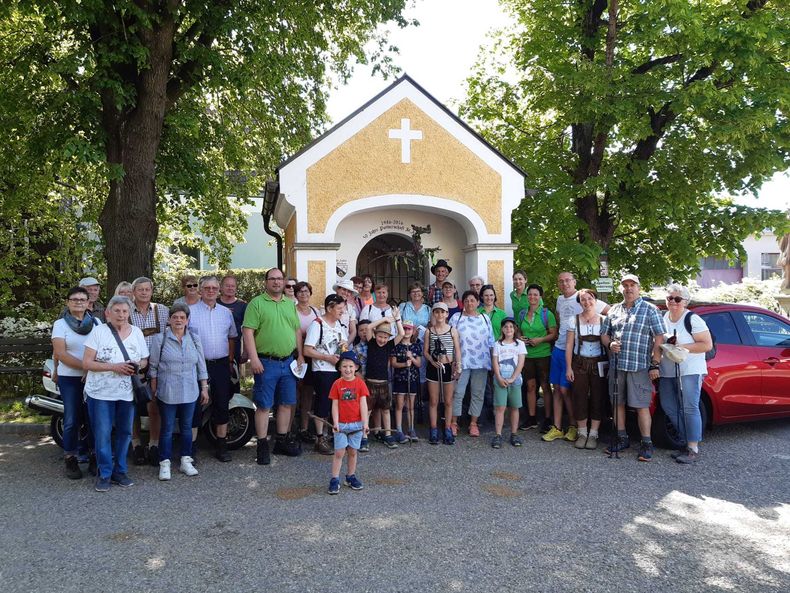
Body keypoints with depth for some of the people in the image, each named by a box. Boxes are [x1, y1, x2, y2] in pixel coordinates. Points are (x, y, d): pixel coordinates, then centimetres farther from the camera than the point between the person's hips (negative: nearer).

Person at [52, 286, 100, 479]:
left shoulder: (96, 322, 8)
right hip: (70, 378, -2)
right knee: (72, 420, 0)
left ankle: (93, 458, 15)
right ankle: (71, 461, 11)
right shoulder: (60, 324, 0)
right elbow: (60, 353, -9)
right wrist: (85, 367, -18)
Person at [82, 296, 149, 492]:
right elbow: (86, 363, -10)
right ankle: (104, 474, 15)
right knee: (103, 435, 0)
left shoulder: (137, 332, 6)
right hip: (100, 393, -3)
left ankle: (119, 471, 24)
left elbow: (144, 360, 12)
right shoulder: (98, 332, -6)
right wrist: (114, 367, -21)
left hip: (127, 393, 3)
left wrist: (137, 366, -12)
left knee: (124, 433, 10)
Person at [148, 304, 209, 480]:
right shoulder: (160, 339, -4)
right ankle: (165, 464, 13)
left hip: (190, 392, 3)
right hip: (167, 392, -3)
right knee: (167, 428, 3)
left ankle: (186, 461, 21)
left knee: (187, 427, 11)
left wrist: (204, 388, 7)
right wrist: (153, 390, 0)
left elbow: (201, 366, 9)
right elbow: (153, 366, 1)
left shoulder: (194, 339, 6)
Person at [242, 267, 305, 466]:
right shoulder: (256, 303, -5)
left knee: (286, 403, 11)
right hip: (266, 363, -5)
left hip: (288, 362, 6)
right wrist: (254, 358, -18)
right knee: (264, 405, 0)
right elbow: (248, 331, -11)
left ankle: (282, 440, 24)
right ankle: (262, 445, 9)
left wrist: (300, 355, 12)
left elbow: (297, 331, 18)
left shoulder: (290, 304, 13)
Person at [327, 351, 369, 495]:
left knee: (353, 451, 11)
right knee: (339, 452, -1)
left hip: (356, 424, 1)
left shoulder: (360, 383, -2)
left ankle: (351, 476, 25)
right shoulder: (337, 384, -3)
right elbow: (335, 405, -3)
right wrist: (335, 423, -11)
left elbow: (363, 404, -5)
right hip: (341, 424, -1)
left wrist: (365, 423, -10)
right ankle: (335, 480, 6)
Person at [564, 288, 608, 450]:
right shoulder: (574, 320, 2)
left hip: (599, 364, 0)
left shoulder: (603, 320, 2)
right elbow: (569, 345, 2)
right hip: (579, 363, 0)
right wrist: (568, 367, -3)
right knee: (579, 397, 2)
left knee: (597, 398, 1)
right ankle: (582, 433, 15)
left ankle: (593, 434, 12)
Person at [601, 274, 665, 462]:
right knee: (617, 403, 10)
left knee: (641, 406, -3)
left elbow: (659, 338, -5)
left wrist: (655, 365, -10)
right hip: (616, 365, 5)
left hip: (639, 367, -5)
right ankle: (622, 439, 23)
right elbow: (604, 333, 19)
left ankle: (646, 444, 7)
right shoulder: (614, 310, 14)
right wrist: (610, 344, -4)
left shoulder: (650, 310, 0)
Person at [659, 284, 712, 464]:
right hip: (667, 372, 8)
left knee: (689, 408, -8)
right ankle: (688, 442, 21)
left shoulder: (693, 319, -8)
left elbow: (707, 345, -12)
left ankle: (693, 450, -3)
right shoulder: (663, 318, 12)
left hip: (690, 371, -7)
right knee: (669, 408, 8)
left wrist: (682, 347, -19)